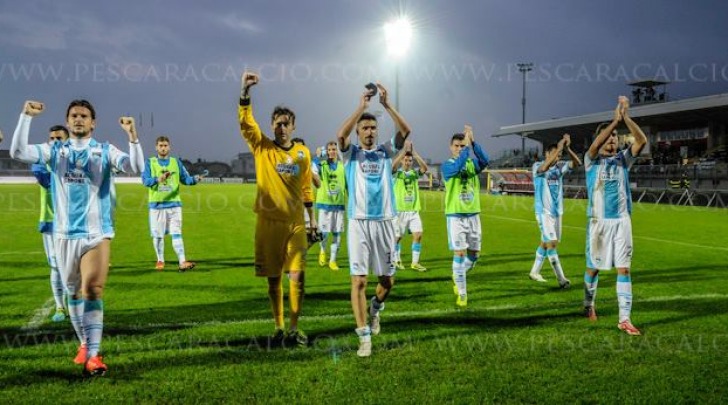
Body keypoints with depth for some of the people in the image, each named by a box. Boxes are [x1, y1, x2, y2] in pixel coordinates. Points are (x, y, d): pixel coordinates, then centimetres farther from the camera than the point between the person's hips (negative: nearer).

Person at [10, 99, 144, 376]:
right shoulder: (55, 151, 8)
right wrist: (26, 116, -12)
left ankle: (93, 355, -13)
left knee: (92, 292, -13)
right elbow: (18, 153, -4)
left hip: (97, 234, -3)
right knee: (73, 293, 14)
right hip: (65, 234, 3)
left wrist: (132, 135, -27)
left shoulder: (105, 151, 1)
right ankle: (84, 343, 32)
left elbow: (136, 167, -13)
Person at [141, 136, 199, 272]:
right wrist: (158, 179, -25)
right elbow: (145, 180, -6)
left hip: (174, 203, 0)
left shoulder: (176, 162, 11)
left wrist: (195, 179, -16)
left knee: (176, 234, -7)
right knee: (158, 235, 6)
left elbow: (185, 178, 6)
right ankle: (160, 261, 22)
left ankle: (182, 262, -14)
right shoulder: (150, 162, 5)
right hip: (156, 204, 0)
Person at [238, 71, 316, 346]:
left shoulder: (303, 153, 7)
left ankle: (294, 327, 11)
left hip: (296, 223, 1)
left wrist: (312, 218, 15)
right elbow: (245, 122, -15)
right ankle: (279, 327, 20)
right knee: (274, 277, 6)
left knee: (297, 276, -2)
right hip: (269, 222, -1)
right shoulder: (262, 148, 0)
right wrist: (245, 91, -27)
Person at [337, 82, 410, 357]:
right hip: (359, 222, -2)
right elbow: (340, 134, -17)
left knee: (387, 279, 9)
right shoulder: (351, 153, 5)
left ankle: (375, 309, 41)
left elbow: (405, 131, -7)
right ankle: (364, 337, -2)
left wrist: (387, 105, -14)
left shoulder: (385, 151, 10)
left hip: (385, 221, 2)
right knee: (359, 280, -7)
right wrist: (361, 106, -18)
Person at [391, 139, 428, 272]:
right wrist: (405, 149, -25)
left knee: (418, 235, -6)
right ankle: (397, 261, 22)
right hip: (400, 210, -3)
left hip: (414, 210, 3)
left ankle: (415, 262, 2)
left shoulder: (415, 173, 7)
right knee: (398, 236, 5)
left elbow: (425, 168, -12)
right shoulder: (397, 173, -1)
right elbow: (393, 165, -23)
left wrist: (414, 153, -18)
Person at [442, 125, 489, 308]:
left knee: (474, 253, 10)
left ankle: (457, 276, 37)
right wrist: (466, 146, -32)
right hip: (456, 216, -4)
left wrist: (472, 142, -29)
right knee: (460, 253, -7)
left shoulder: (472, 163, 5)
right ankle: (462, 294, 1)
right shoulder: (447, 165, -4)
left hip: (473, 215, 4)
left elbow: (484, 160, -18)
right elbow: (457, 168, -28)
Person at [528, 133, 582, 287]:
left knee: (546, 243, 13)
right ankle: (561, 278, -10)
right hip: (544, 212, -6)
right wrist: (559, 148, -30)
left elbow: (577, 163, -5)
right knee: (552, 243, -11)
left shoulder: (560, 167, 6)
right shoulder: (537, 166, -8)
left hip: (557, 211, 6)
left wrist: (567, 148, -19)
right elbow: (544, 167, -32)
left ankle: (534, 272, 27)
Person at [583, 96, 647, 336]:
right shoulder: (592, 160, 3)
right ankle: (589, 305, 32)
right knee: (593, 267, 10)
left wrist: (626, 118, -17)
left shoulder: (623, 159, 9)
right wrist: (616, 119, -23)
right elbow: (595, 145, -20)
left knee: (624, 268, -4)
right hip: (598, 220, -2)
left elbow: (642, 141, -7)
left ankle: (624, 318, -5)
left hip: (622, 220, 2)